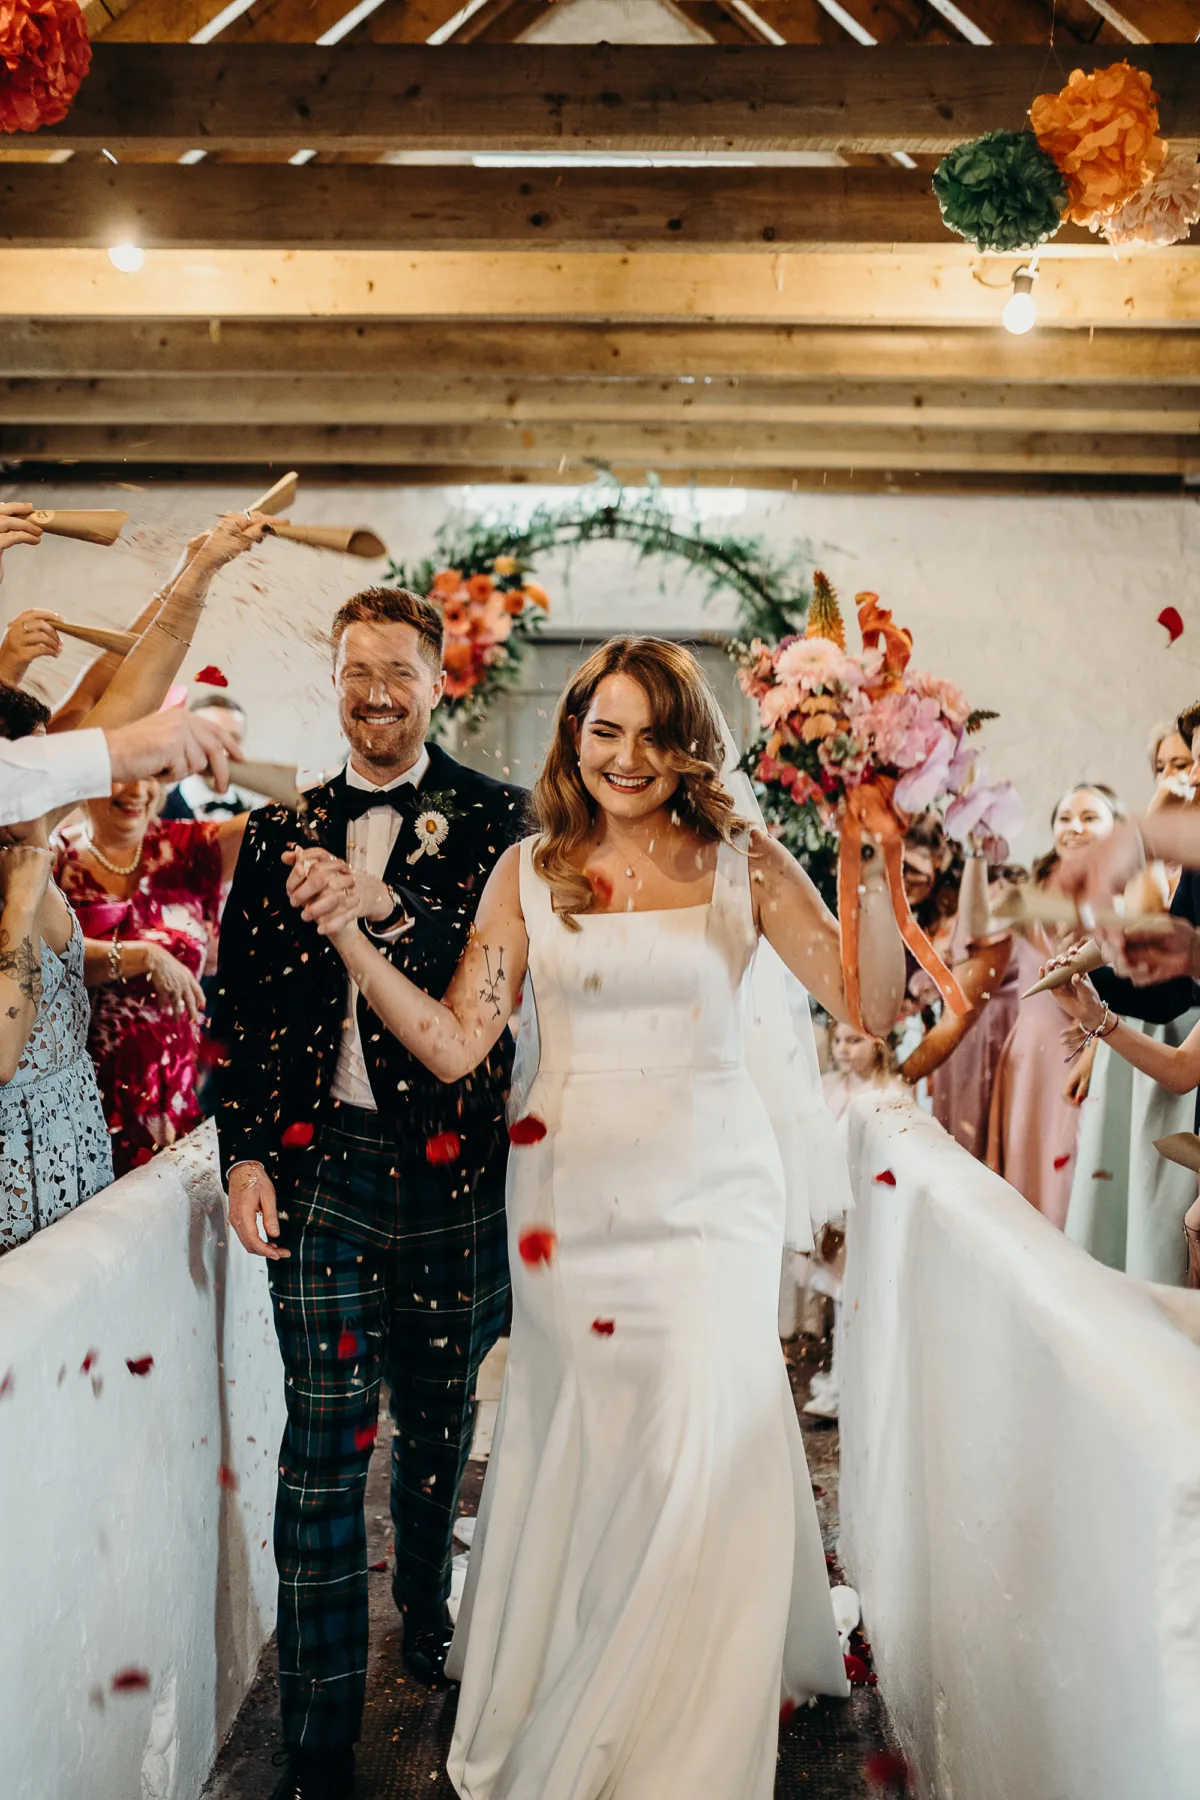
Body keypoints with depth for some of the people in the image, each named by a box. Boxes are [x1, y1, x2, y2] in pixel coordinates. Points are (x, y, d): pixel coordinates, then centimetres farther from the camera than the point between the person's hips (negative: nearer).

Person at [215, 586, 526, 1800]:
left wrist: (387, 909, -26)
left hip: (449, 1167, -1)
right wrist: (244, 1152, 0)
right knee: (323, 1440, 1)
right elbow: (238, 1003, 9)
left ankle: (430, 1629, 42)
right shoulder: (279, 829, 10)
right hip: (321, 1166, 1)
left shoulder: (491, 818, 1)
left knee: (438, 1418, 16)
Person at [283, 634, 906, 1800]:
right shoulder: (531, 871, 2)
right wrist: (348, 937, -13)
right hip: (571, 1194, 1)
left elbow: (874, 1007, -6)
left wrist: (873, 872, -19)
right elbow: (453, 1045, -4)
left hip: (708, 1190, -1)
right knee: (576, 1451, 10)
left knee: (702, 1450, -8)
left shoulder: (741, 861, -1)